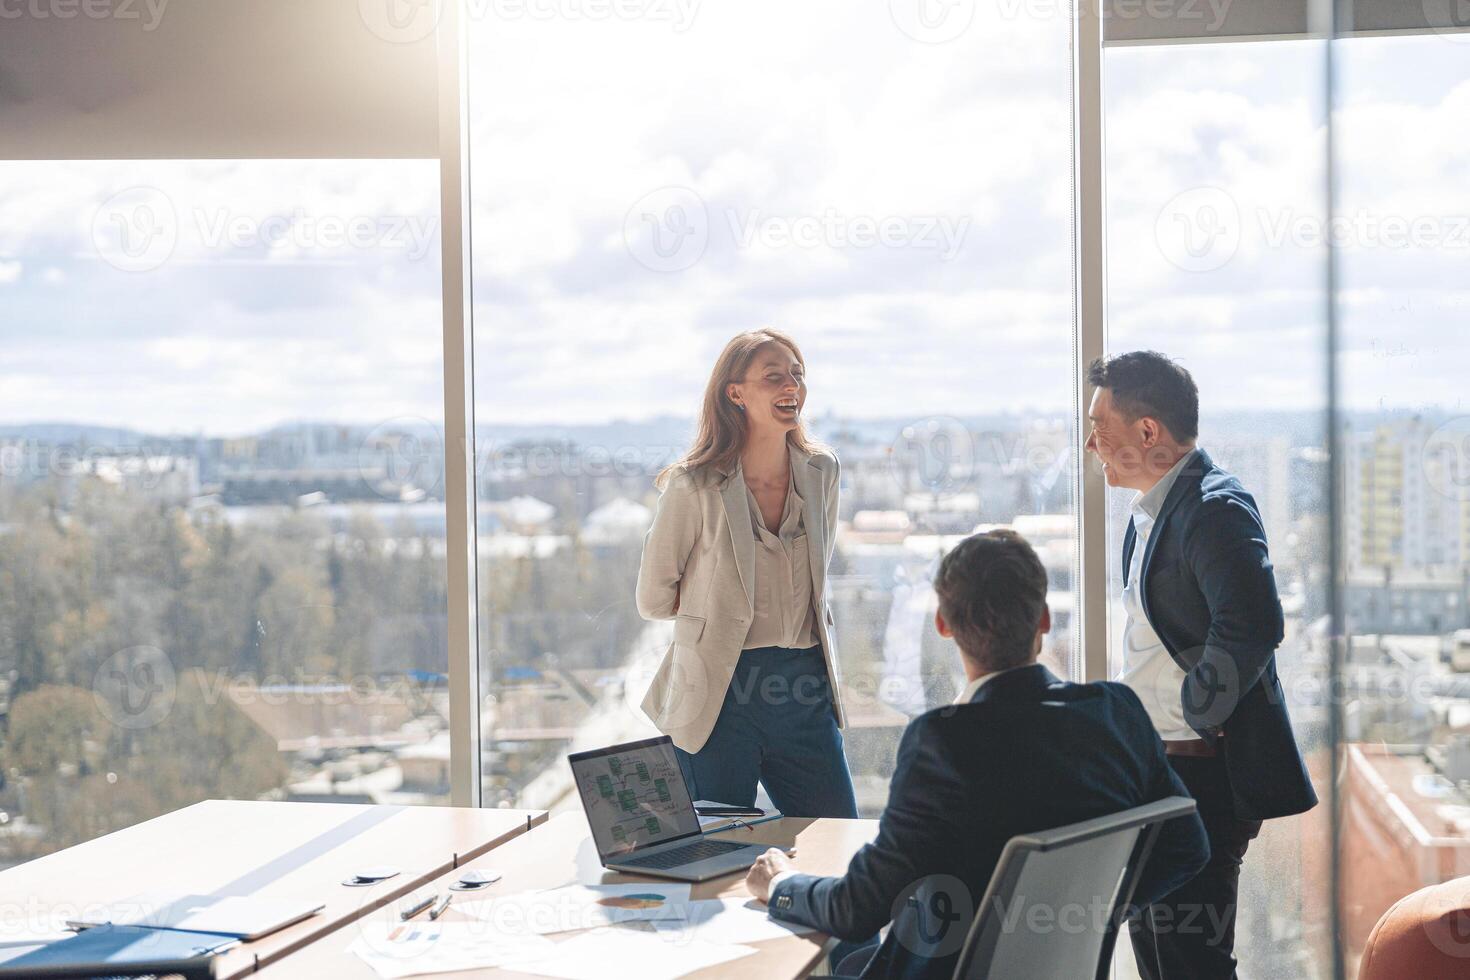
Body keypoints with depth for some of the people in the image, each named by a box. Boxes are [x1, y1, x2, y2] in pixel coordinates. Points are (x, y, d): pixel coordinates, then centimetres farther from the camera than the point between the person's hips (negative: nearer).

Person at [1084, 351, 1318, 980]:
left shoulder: (1215, 509, -19)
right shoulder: (1152, 510, 13)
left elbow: (1251, 626, -33)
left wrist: (1195, 717, -21)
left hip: (1198, 778, -10)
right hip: (1157, 769, 10)